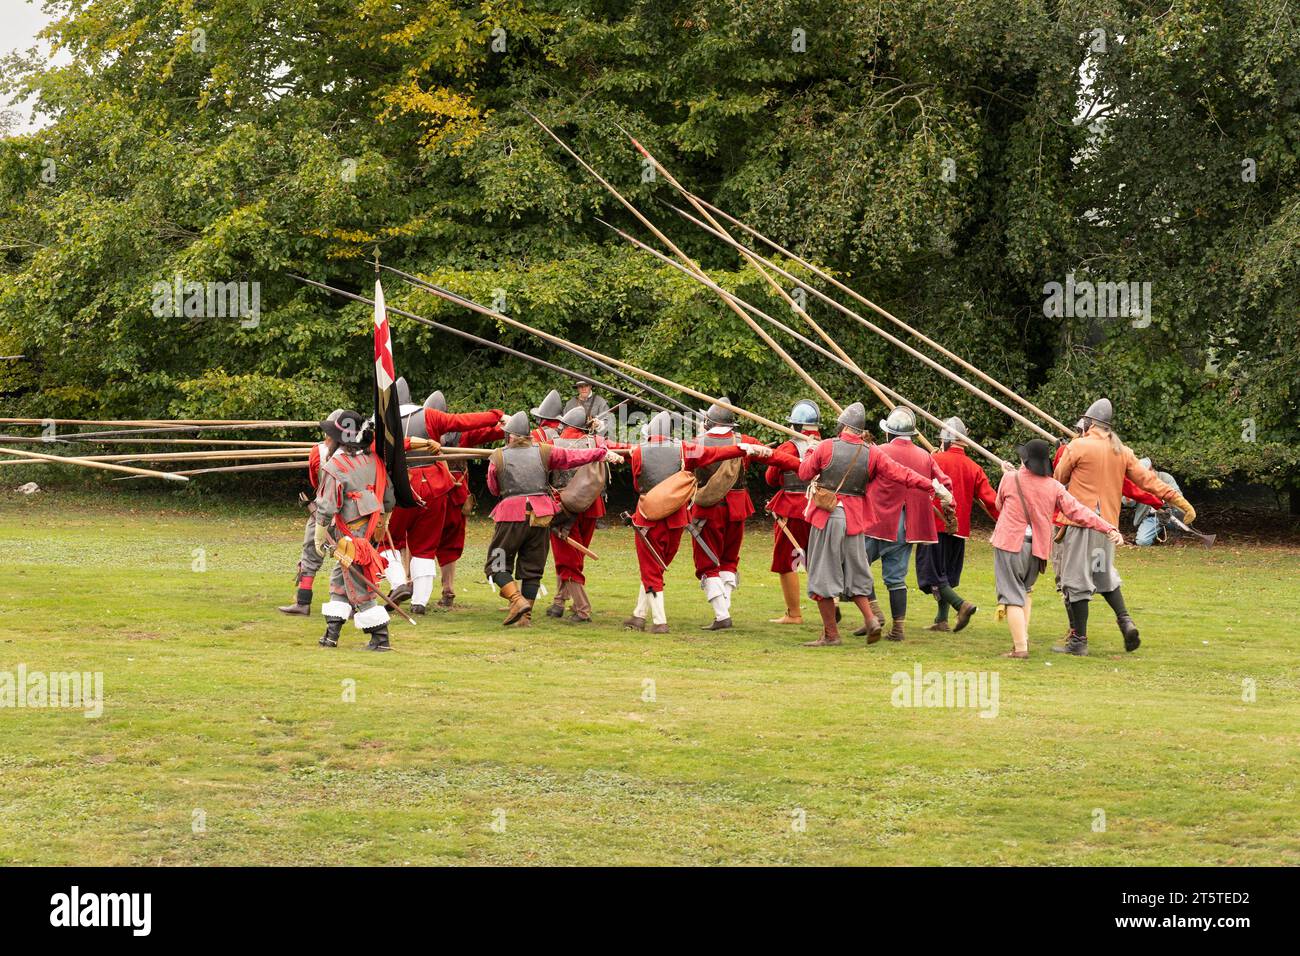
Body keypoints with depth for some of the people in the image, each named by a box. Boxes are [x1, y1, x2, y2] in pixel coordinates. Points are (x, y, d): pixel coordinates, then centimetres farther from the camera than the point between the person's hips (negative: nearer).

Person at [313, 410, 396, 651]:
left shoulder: (335, 466, -17)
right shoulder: (374, 460, 4)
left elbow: (327, 506, -16)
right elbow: (389, 497, 11)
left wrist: (319, 536, -5)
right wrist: (382, 525, 25)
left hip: (350, 535, -7)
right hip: (370, 530, 7)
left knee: (360, 588, 0)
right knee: (339, 579, 19)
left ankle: (380, 639, 0)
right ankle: (332, 632, 19)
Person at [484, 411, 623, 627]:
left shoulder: (498, 458, -1)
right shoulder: (543, 452, 4)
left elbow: (493, 488, 11)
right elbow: (574, 456, 9)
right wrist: (604, 453, 18)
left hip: (512, 515, -3)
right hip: (541, 515, 3)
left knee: (497, 565, 6)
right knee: (532, 568, 12)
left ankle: (517, 601, -14)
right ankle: (525, 616, 11)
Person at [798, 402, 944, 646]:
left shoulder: (826, 447, -7)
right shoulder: (872, 454, 0)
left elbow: (805, 473, 4)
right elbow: (900, 474, -1)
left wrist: (811, 452, 23)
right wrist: (931, 485, 8)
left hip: (826, 517, -3)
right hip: (854, 520, 3)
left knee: (822, 576, 4)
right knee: (855, 573, 18)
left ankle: (831, 633, 4)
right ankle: (870, 619, 2)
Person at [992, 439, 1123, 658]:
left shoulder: (1010, 479, -6)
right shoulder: (1054, 487, 1)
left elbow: (999, 504, 12)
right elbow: (1077, 511, -4)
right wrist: (1108, 528, -4)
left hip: (1009, 544, -4)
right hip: (1037, 548, 4)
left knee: (1012, 596, -4)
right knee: (1026, 591, 26)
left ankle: (1020, 646, -14)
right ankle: (1023, 637, 20)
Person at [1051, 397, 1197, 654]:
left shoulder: (1078, 446, -8)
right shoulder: (1122, 451, 8)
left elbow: (1060, 478, 1)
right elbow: (1148, 480, 5)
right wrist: (1179, 500, 8)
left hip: (1079, 520, -6)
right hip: (1108, 522, 6)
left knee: (1076, 580, 0)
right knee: (1104, 574, 24)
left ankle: (1078, 640, 2)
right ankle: (1125, 620, 6)